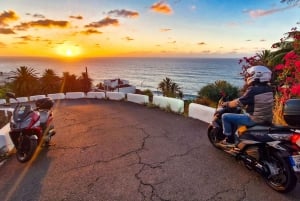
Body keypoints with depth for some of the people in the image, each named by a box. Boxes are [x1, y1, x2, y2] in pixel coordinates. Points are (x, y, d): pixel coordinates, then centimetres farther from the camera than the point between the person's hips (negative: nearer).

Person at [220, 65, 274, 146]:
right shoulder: (269, 89, 4)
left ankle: (229, 139, 11)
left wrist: (226, 104, 1)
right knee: (237, 115, 31)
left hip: (254, 120, -9)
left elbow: (237, 103, -17)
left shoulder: (252, 90, -22)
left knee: (225, 116, -2)